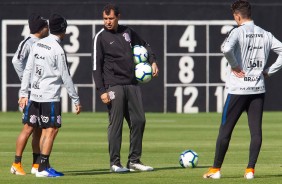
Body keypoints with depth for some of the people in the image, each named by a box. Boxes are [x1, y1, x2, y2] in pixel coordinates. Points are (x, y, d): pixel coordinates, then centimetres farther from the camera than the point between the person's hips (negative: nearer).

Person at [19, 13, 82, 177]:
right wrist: (76, 100, -5)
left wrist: (24, 93, 14)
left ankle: (45, 166, 15)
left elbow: (28, 70, 10)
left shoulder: (37, 45, 9)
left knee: (46, 130, 14)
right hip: (50, 97, -8)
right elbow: (66, 78, -11)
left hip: (35, 95, 8)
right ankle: (43, 168, -7)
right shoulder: (58, 50, -13)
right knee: (51, 130, -5)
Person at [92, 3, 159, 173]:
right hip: (114, 86, -5)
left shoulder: (127, 32, 12)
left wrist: (153, 61, 10)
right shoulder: (101, 37, -3)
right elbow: (96, 66, -6)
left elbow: (144, 45, 28)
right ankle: (115, 163, 1)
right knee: (116, 124, -5)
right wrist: (102, 91, -12)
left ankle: (134, 160, 12)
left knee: (139, 121, 4)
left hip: (132, 85, 5)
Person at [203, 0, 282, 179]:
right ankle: (250, 170, 1)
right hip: (258, 89, 4)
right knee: (256, 130, 5)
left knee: (225, 129, 4)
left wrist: (234, 66, -13)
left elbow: (227, 48, -28)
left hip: (238, 89, -4)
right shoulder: (265, 35, 7)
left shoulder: (238, 32, -10)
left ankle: (216, 169, 9)